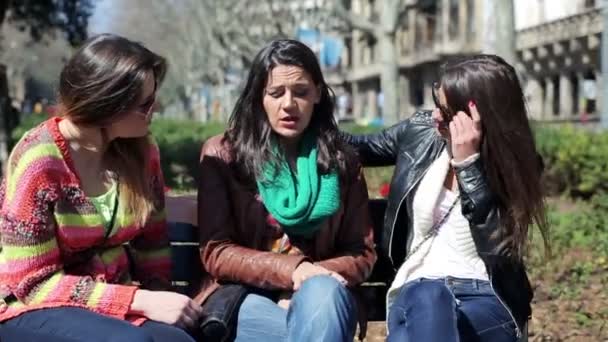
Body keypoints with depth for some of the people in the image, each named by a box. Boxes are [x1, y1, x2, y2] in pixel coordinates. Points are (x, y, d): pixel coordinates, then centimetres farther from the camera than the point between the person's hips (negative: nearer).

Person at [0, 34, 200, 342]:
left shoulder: (141, 150, -2)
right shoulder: (39, 160, -18)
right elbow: (33, 282, -16)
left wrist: (156, 299, -9)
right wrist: (141, 301, -23)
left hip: (114, 298, 4)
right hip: (38, 305, -4)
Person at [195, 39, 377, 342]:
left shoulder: (341, 161, 8)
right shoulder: (223, 154, 2)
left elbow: (363, 254, 8)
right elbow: (216, 253, -4)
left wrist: (314, 281, -13)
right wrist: (292, 269, -19)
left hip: (321, 300, 3)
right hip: (247, 297, -3)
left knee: (324, 292, -34)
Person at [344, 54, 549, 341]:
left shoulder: (514, 164, -7)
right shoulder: (420, 131, 4)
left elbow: (496, 250, -19)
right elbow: (364, 147, 24)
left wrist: (468, 163, -24)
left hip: (488, 298, -3)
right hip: (419, 289, 3)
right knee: (427, 297, -38)